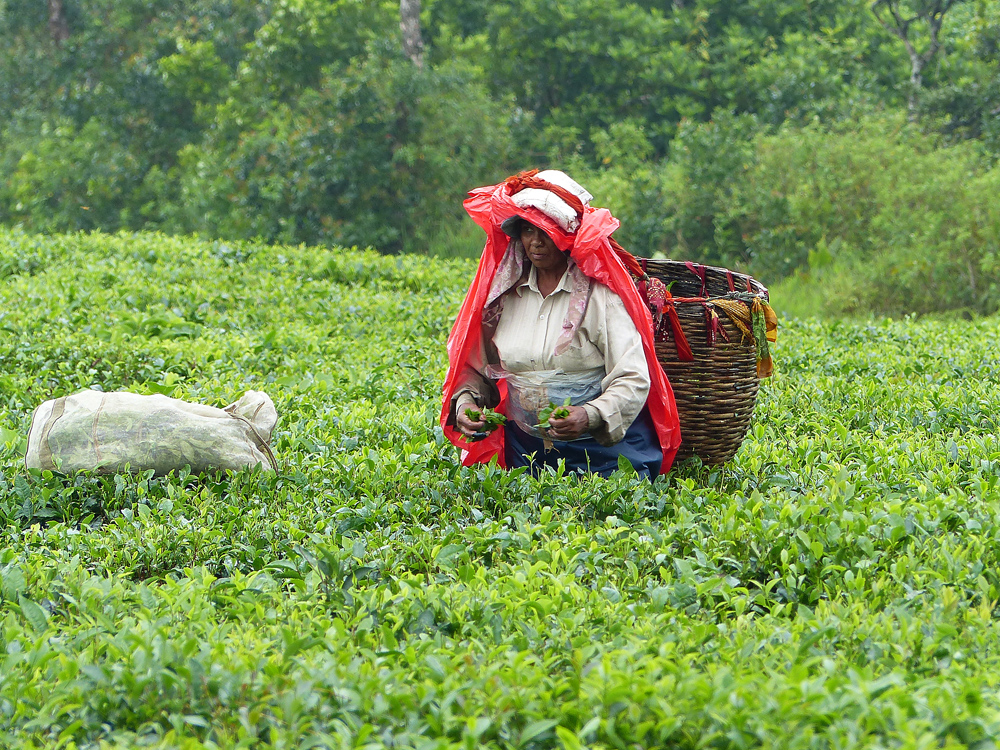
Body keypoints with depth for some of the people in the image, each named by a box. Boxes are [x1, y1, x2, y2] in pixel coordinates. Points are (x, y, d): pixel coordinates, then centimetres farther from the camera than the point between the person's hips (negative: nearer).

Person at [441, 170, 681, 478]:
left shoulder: (601, 293, -7)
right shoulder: (504, 292, 7)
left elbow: (633, 380, -13)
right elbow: (476, 367, 16)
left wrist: (590, 416, -31)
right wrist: (466, 402, -5)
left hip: (603, 447, -4)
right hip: (525, 450, 4)